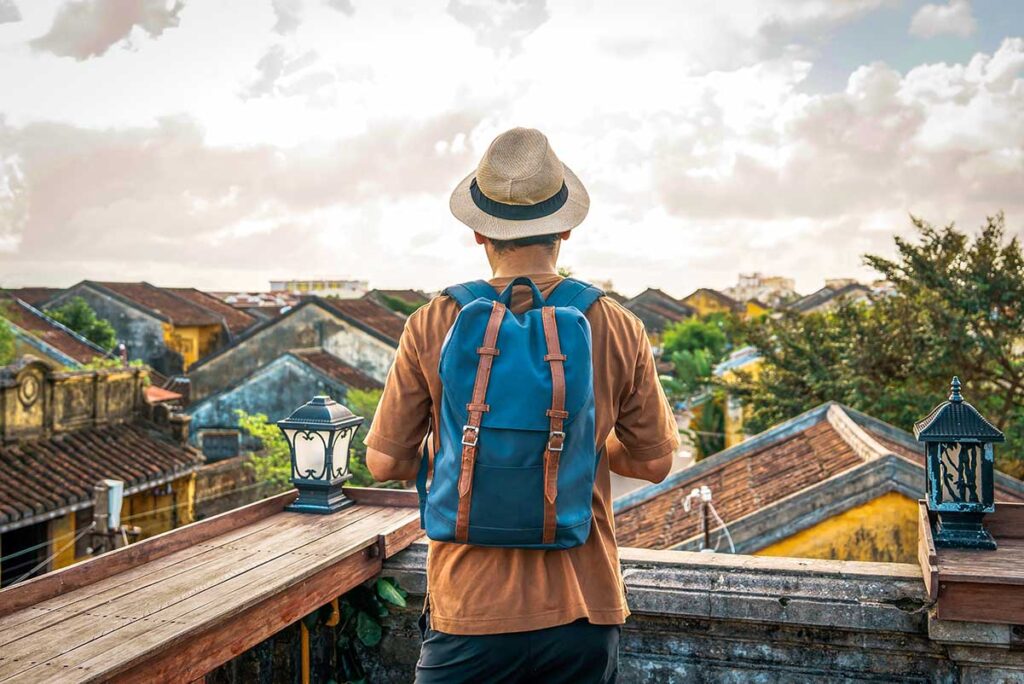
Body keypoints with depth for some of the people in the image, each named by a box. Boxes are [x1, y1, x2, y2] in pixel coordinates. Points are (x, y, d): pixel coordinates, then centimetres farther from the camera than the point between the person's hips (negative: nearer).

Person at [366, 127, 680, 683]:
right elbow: (654, 462, 3)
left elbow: (384, 462, -3)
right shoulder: (618, 329, -7)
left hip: (472, 609, -1)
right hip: (584, 612, 2)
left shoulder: (432, 327, -10)